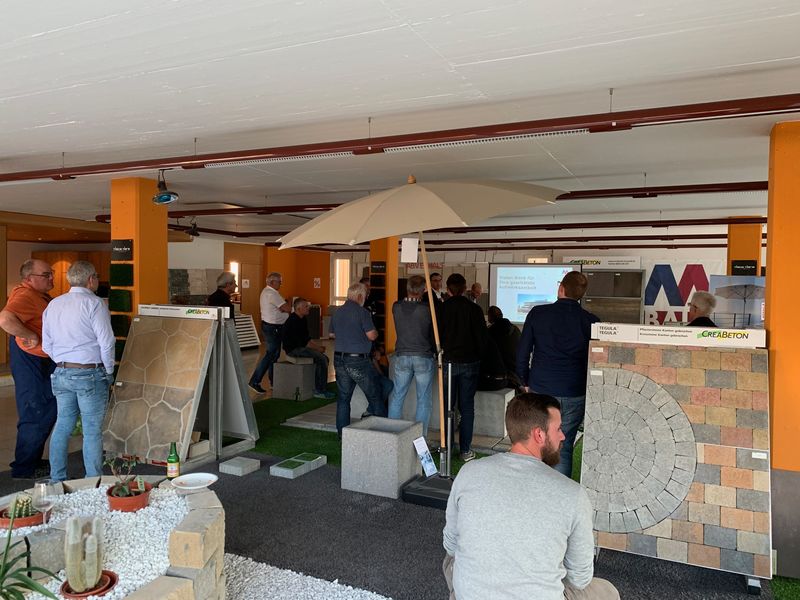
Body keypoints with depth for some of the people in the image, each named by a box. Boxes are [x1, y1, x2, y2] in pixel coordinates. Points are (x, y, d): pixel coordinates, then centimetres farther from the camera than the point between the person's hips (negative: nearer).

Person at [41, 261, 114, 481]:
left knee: (62, 426, 15)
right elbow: (106, 342, -14)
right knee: (92, 430, 0)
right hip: (90, 374, -7)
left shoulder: (53, 305, 10)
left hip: (61, 373, 7)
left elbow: (47, 345, 14)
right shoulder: (94, 303, -11)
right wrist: (108, 371, -2)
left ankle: (56, 480, 23)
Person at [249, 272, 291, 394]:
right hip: (273, 327, -11)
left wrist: (284, 307, -5)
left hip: (268, 325, 11)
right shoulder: (271, 294, -19)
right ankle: (255, 381, -5)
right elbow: (287, 309, -21)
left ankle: (273, 381, 25)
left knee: (274, 353, 16)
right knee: (270, 354, -7)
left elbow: (281, 307, 13)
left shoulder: (266, 291, 14)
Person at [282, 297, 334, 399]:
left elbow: (307, 338, 18)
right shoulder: (293, 321, -20)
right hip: (293, 349, -10)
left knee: (324, 358, 1)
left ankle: (317, 388, 3)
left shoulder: (302, 320, 11)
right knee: (322, 359, -19)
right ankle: (320, 391, -13)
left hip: (300, 347, 10)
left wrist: (319, 346, 4)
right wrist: (317, 348, -13)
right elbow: (302, 343, -23)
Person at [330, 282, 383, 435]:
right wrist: (376, 332, 7)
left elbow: (332, 334, 19)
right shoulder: (362, 312, -11)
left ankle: (342, 433, 15)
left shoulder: (337, 312, 9)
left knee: (343, 397, 11)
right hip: (358, 360, -6)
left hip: (339, 359, 6)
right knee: (374, 395, 6)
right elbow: (372, 335, -14)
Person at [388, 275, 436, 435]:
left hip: (402, 357, 3)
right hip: (424, 357, -3)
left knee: (397, 397, 13)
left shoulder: (396, 307, -5)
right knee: (423, 400, 7)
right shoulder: (427, 309, -14)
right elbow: (434, 333, -2)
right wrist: (435, 351, 13)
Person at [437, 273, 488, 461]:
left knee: (447, 406, 10)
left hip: (448, 362, 0)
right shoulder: (474, 309, -5)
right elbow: (483, 338, -3)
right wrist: (477, 356, 12)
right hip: (469, 363, 0)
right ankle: (465, 450, 9)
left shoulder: (440, 309, -6)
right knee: (467, 407, 6)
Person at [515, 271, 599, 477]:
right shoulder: (590, 321, -3)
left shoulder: (537, 313, -3)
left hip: (540, 390, 0)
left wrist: (525, 382, 12)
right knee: (564, 449, 9)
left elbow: (522, 353, 0)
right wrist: (587, 388, 16)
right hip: (574, 395, 0)